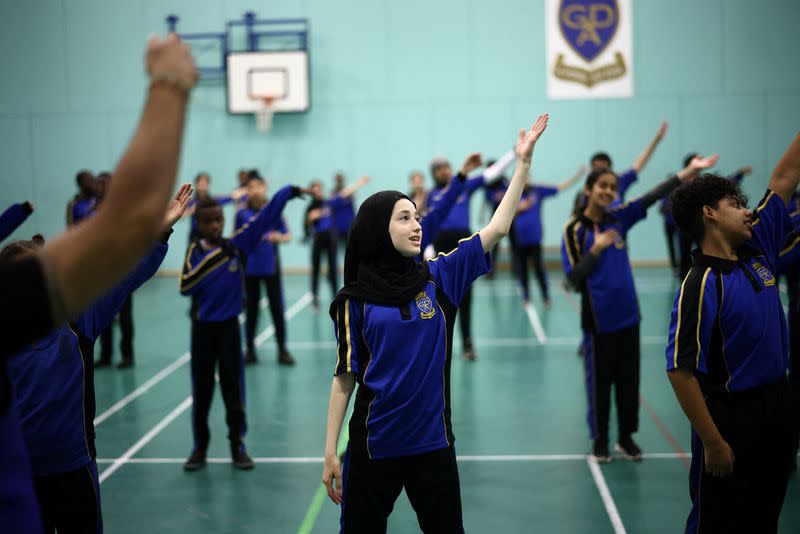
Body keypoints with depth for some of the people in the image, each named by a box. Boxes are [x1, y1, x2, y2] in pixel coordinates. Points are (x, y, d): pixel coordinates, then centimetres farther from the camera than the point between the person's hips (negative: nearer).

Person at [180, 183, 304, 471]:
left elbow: (264, 218, -9)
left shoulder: (237, 244, -4)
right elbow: (185, 287, -16)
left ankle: (237, 446, 17)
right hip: (202, 327, 1)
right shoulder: (194, 251, -3)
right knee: (201, 389, 9)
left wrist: (287, 192, -15)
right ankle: (200, 447, 21)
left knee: (233, 387, 5)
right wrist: (212, 258, -21)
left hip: (229, 325, -1)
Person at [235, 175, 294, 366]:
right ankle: (250, 350, 17)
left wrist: (278, 237, -19)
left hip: (271, 266, -1)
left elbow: (288, 236, 1)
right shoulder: (242, 214, 2)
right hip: (250, 268, 1)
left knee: (277, 307, 1)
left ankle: (282, 350, 9)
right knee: (251, 308, 8)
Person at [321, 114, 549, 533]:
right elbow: (345, 377, -3)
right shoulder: (355, 298, -5)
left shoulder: (439, 277, -1)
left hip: (432, 442, 2)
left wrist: (524, 161, -8)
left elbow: (497, 228, -5)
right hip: (373, 445, -2)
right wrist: (330, 452, -5)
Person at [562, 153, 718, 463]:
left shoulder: (619, 218, 2)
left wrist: (689, 172, -18)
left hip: (627, 314, 4)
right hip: (598, 318, -4)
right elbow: (573, 278, -12)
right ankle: (600, 441, 22)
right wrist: (597, 248, -21)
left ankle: (626, 438, 27)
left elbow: (653, 197, -9)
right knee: (599, 381, 7)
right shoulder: (574, 229, -9)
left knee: (629, 378, 12)